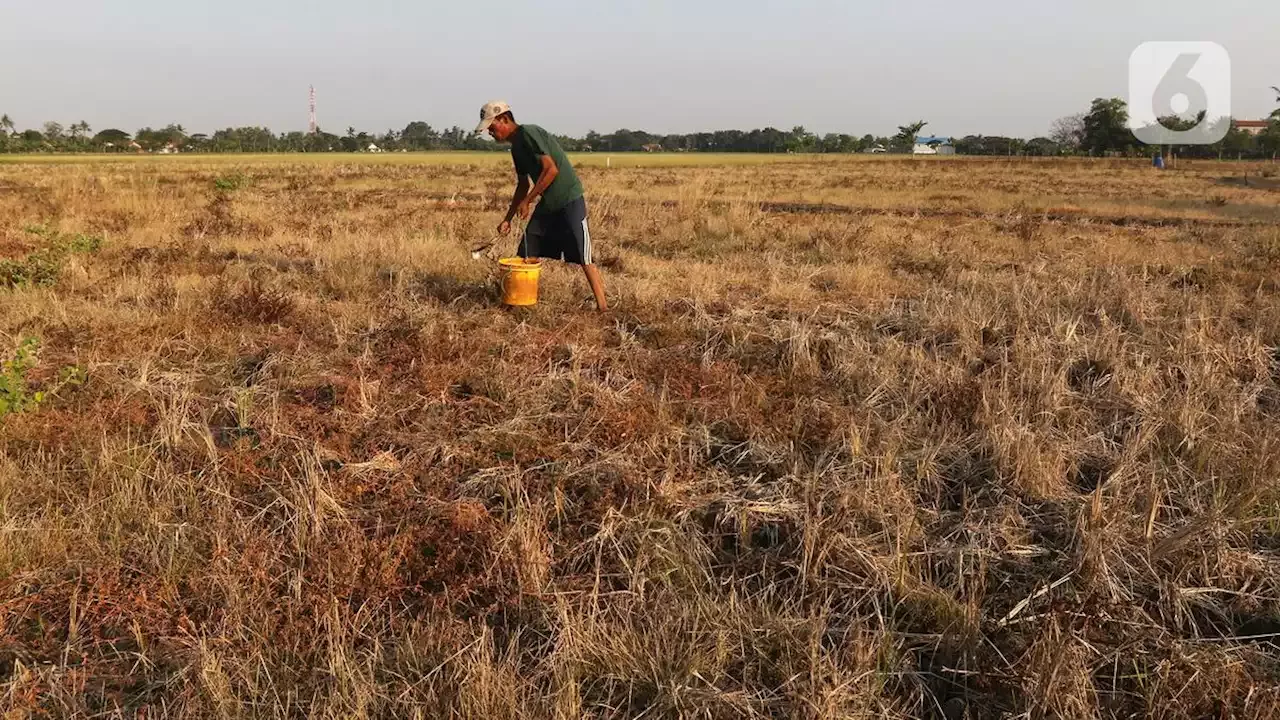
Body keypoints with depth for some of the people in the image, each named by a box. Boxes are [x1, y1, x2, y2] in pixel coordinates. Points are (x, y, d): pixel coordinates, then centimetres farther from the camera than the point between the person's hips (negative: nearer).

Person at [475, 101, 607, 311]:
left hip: (570, 201, -9)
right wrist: (508, 219, 17)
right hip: (547, 203, 9)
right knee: (526, 254, 7)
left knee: (584, 259, -9)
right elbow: (523, 185, 22)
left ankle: (602, 305, -3)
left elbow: (551, 169, -23)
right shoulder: (516, 147, 13)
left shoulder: (528, 133, -15)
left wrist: (526, 201, -17)